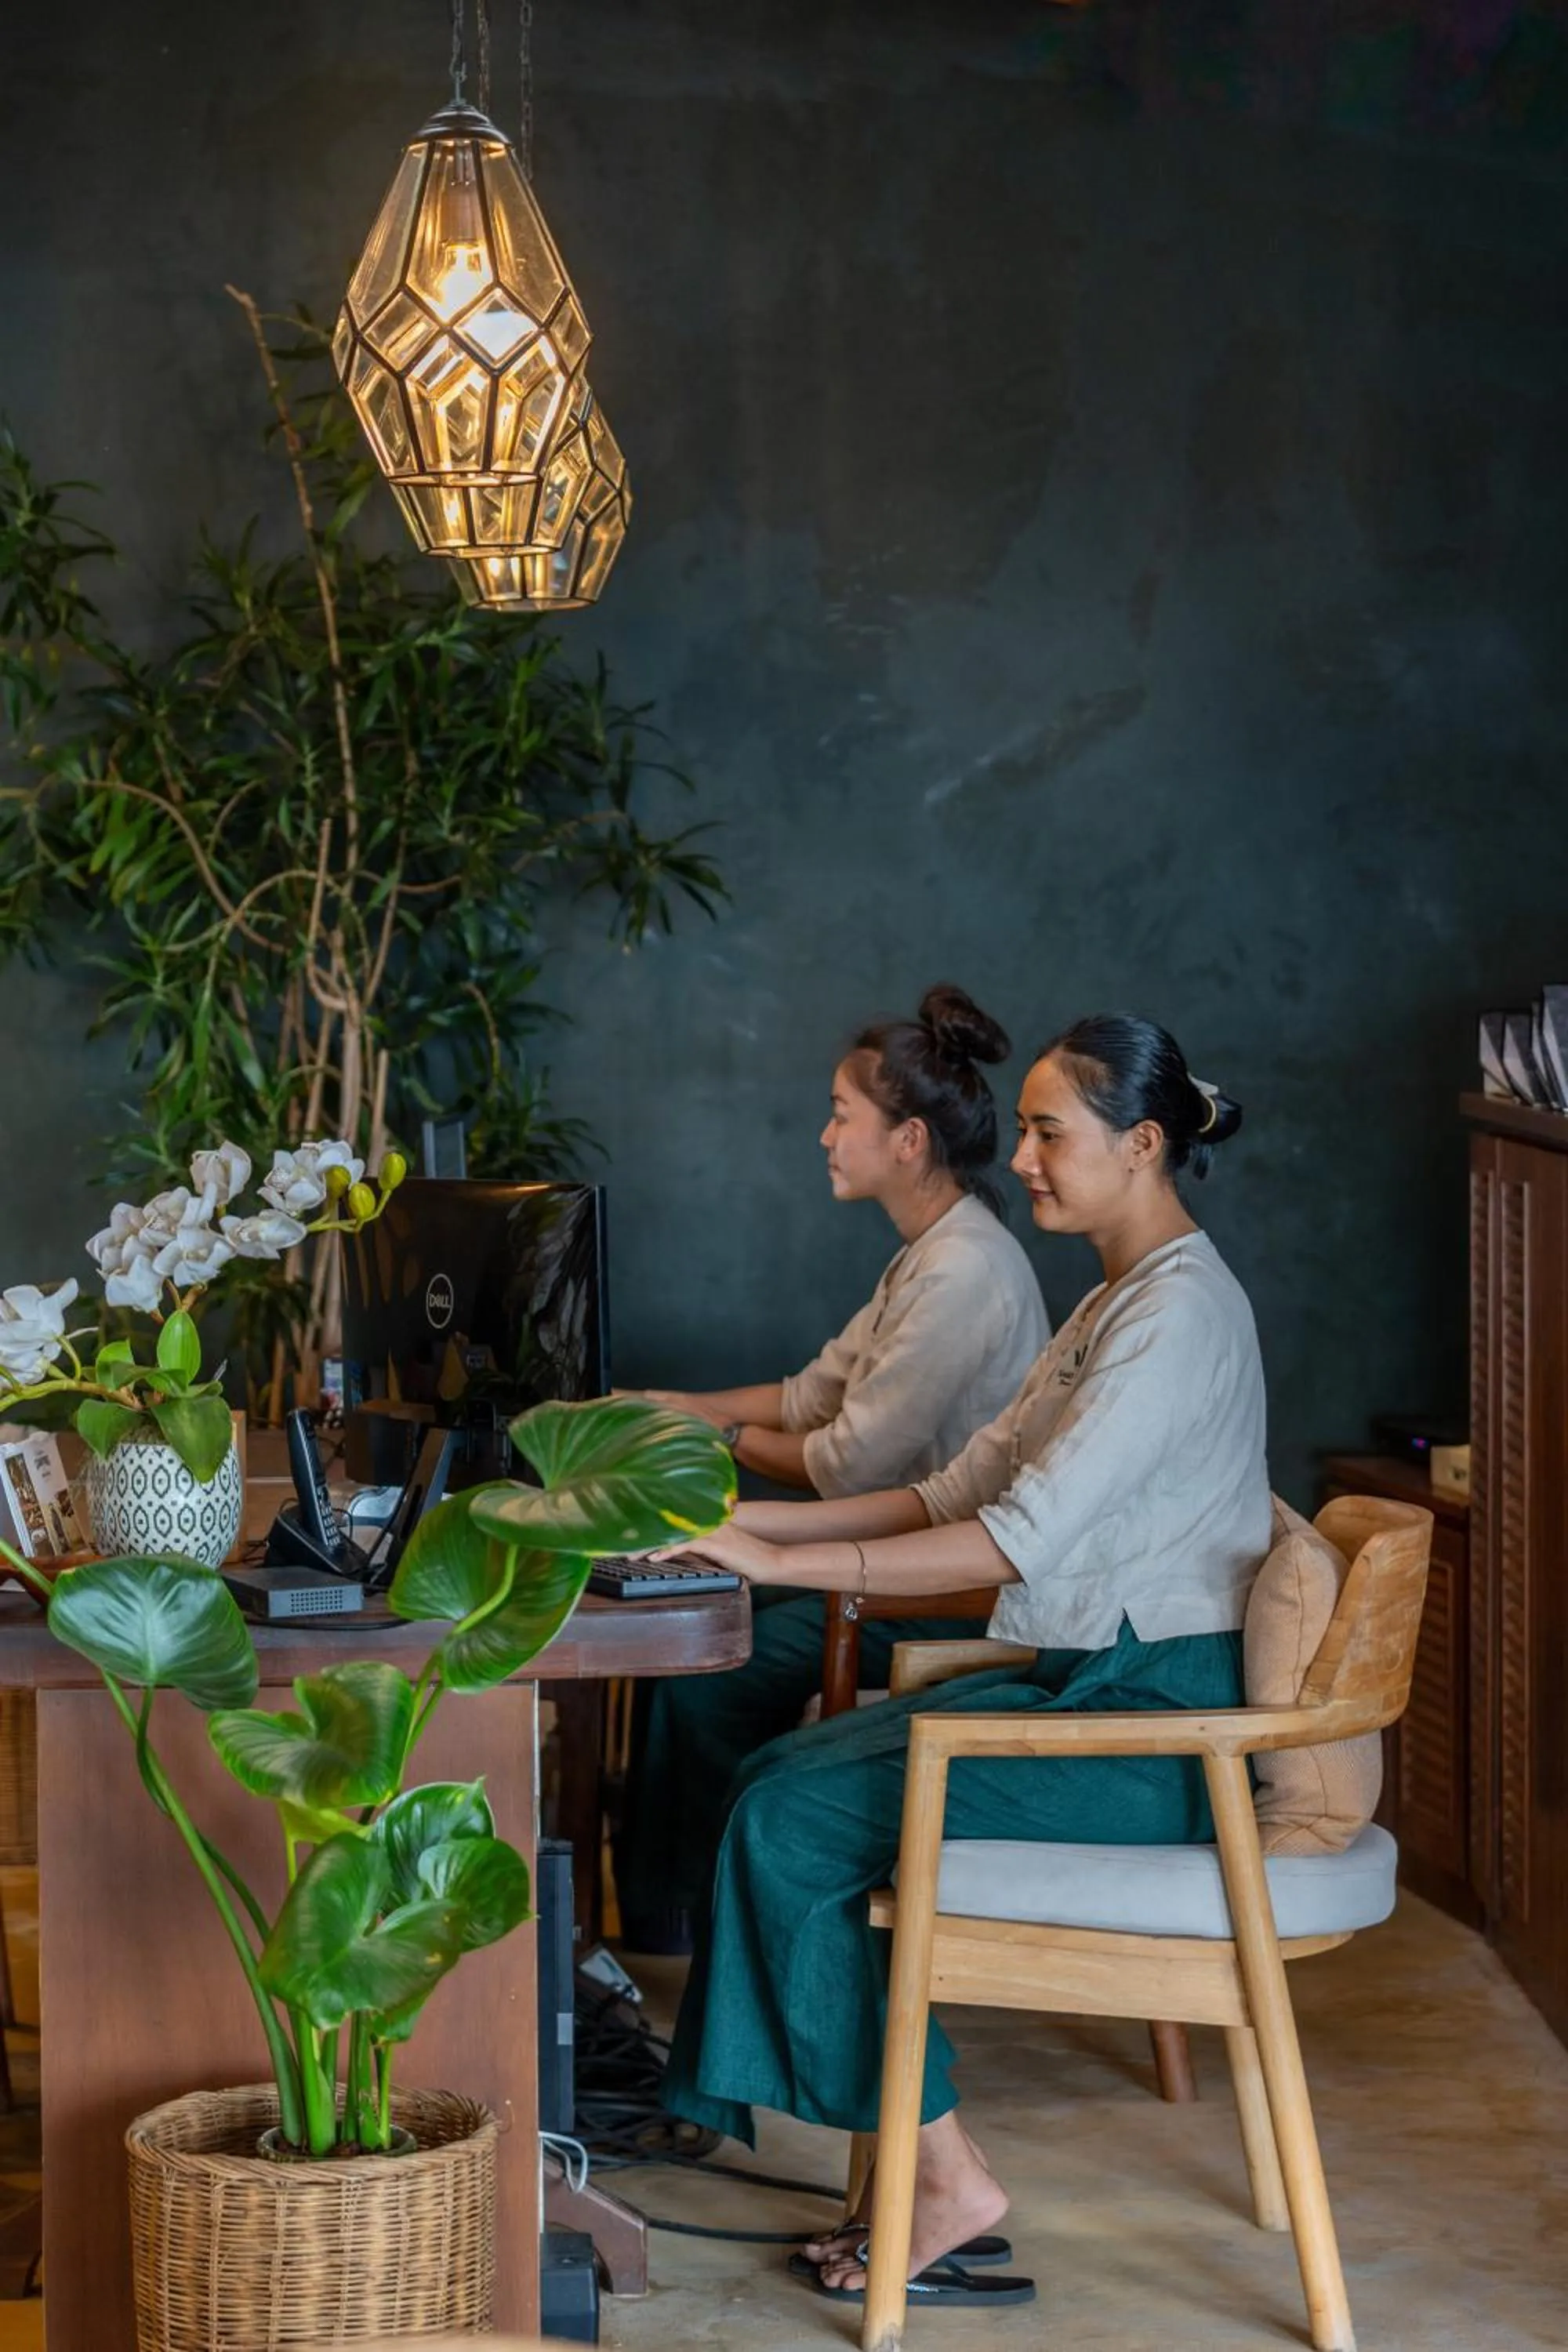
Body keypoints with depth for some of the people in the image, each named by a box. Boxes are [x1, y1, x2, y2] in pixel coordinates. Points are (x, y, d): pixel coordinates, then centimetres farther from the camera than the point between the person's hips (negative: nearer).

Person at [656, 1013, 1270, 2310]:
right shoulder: (1119, 1303, 17)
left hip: (1152, 1723, -10)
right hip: (1089, 1683, 10)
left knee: (797, 1822, -15)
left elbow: (1021, 1536, -24)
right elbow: (963, 1492, 16)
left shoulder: (1180, 1310, -16)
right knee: (780, 1778, -1)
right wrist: (756, 1518, 6)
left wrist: (778, 1561, -22)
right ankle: (915, 2163, -2)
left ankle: (947, 2175, -7)